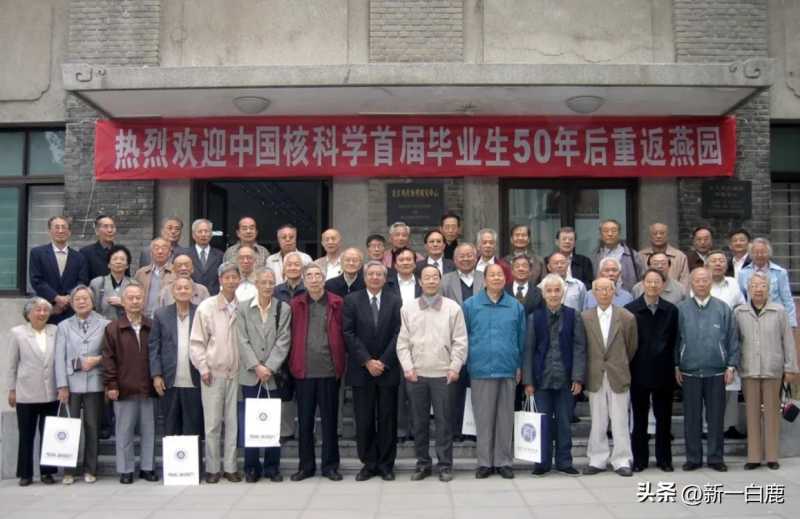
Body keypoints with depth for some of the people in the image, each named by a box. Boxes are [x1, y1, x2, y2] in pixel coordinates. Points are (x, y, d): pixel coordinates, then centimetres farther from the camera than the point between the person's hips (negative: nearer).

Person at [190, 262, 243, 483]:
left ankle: (230, 467, 16)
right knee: (212, 423, 3)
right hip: (213, 373, -2)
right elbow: (196, 342, 0)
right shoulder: (206, 307, -2)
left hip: (236, 373, 2)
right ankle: (212, 468, 14)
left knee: (233, 422, 6)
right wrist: (203, 368, -5)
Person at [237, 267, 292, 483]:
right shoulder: (243, 308, 4)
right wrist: (256, 366, -11)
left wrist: (269, 367, -12)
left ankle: (272, 467, 15)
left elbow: (283, 341, -3)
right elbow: (243, 341, -2)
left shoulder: (284, 309, 3)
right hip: (250, 375, 0)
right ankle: (251, 467, 13)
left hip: (274, 375, 0)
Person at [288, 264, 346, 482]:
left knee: (329, 420, 6)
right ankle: (306, 465, 21)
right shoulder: (296, 304, 6)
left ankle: (330, 465, 18)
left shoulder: (337, 304, 1)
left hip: (329, 371, -1)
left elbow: (342, 335, 3)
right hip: (303, 371, 1)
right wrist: (292, 365, 2)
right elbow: (291, 336, 7)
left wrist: (340, 365, -1)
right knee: (304, 421, 9)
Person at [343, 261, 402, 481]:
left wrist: (383, 362, -10)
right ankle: (368, 463, 14)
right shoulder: (352, 300, 3)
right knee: (364, 420, 3)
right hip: (361, 370, 0)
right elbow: (349, 334, -3)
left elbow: (398, 334, -2)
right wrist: (367, 361, -10)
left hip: (388, 369, 0)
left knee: (387, 419, 5)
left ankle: (386, 465, 14)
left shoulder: (395, 301, 4)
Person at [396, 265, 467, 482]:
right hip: (416, 374, 2)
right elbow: (403, 342, 6)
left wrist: (455, 367, -5)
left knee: (443, 421, 3)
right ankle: (423, 463, 20)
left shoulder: (453, 308, 1)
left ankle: (445, 465, 14)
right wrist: (407, 367, -3)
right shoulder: (408, 309, 5)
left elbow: (460, 341, 1)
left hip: (443, 374, -2)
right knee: (419, 421, 8)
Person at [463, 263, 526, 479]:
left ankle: (504, 461, 17)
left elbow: (521, 338, 11)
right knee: (483, 418, 4)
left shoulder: (516, 307, 8)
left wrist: (520, 366, 8)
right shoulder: (470, 305, 3)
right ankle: (485, 462, 14)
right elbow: (463, 337, 7)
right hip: (481, 370, -1)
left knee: (505, 418, 7)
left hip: (508, 370, 1)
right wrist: (466, 364, 4)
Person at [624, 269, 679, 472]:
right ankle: (639, 459, 16)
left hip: (663, 372, 1)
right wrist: (628, 367, -4)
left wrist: (673, 366, -1)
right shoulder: (630, 309, 0)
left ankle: (664, 459, 19)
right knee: (639, 418, 6)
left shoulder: (671, 310, 5)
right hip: (639, 372, -1)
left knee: (664, 417, 8)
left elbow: (674, 341, 5)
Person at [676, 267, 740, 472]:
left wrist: (731, 366, -1)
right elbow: (675, 340, 6)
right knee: (691, 418, 6)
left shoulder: (723, 309, 4)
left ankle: (716, 457, 17)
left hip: (716, 373, 0)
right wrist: (676, 366, 2)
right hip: (689, 373, 0)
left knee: (716, 417, 6)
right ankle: (693, 458, 15)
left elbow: (732, 340, 5)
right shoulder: (681, 309, 3)